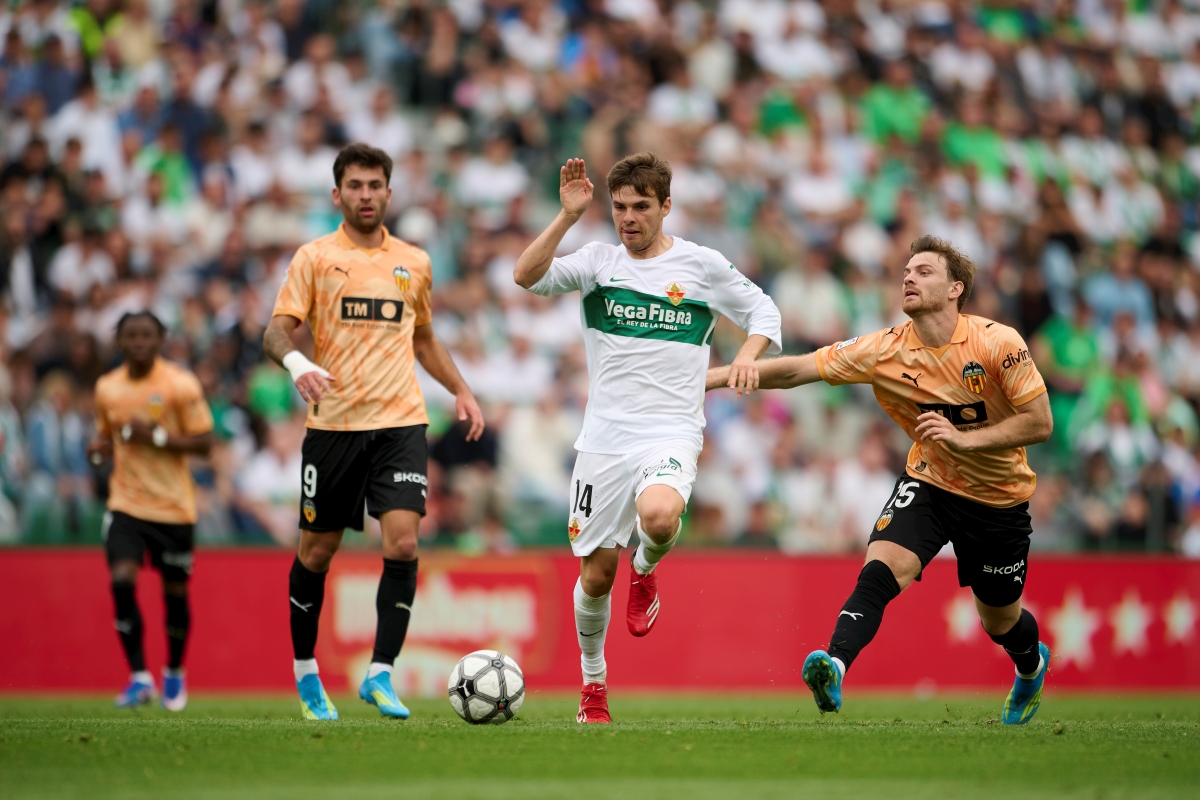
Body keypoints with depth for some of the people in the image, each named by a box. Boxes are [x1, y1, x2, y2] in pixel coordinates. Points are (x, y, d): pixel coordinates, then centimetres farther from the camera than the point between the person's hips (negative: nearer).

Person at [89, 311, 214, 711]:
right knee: (121, 581, -17)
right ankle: (139, 677, -10)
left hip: (173, 505, -2)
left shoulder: (181, 385, -7)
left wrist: (157, 437, -21)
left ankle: (174, 673, 30)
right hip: (126, 502, 2)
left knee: (175, 590, 6)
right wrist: (99, 449, -3)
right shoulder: (107, 388, 6)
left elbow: (203, 442, -8)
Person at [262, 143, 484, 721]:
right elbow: (277, 330, -6)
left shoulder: (414, 263, 13)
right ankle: (304, 670, 24)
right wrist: (296, 363, -27)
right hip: (332, 424, -2)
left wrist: (460, 390, 14)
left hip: (400, 423, 2)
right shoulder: (315, 257, 2)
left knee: (402, 545, -14)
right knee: (317, 553, 6)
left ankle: (380, 674, -9)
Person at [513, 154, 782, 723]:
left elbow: (763, 311, 14)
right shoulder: (598, 261, 5)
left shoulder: (703, 265, 3)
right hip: (604, 436, 2)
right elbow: (527, 276, -10)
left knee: (658, 516, -34)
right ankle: (593, 682, 25)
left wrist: (748, 354, -6)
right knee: (596, 572, 3)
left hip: (671, 435, -2)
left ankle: (646, 570, 2)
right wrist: (568, 216, -18)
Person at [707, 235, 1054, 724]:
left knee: (1000, 619, 15)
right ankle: (834, 668, -40)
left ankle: (1032, 667, 49)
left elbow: (1040, 423, -19)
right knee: (882, 566, -28)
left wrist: (965, 437, -29)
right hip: (929, 482, 1)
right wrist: (718, 375, -23)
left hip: (998, 496, -1)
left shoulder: (998, 343, -21)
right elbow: (797, 369, -15)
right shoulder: (884, 350, -14)